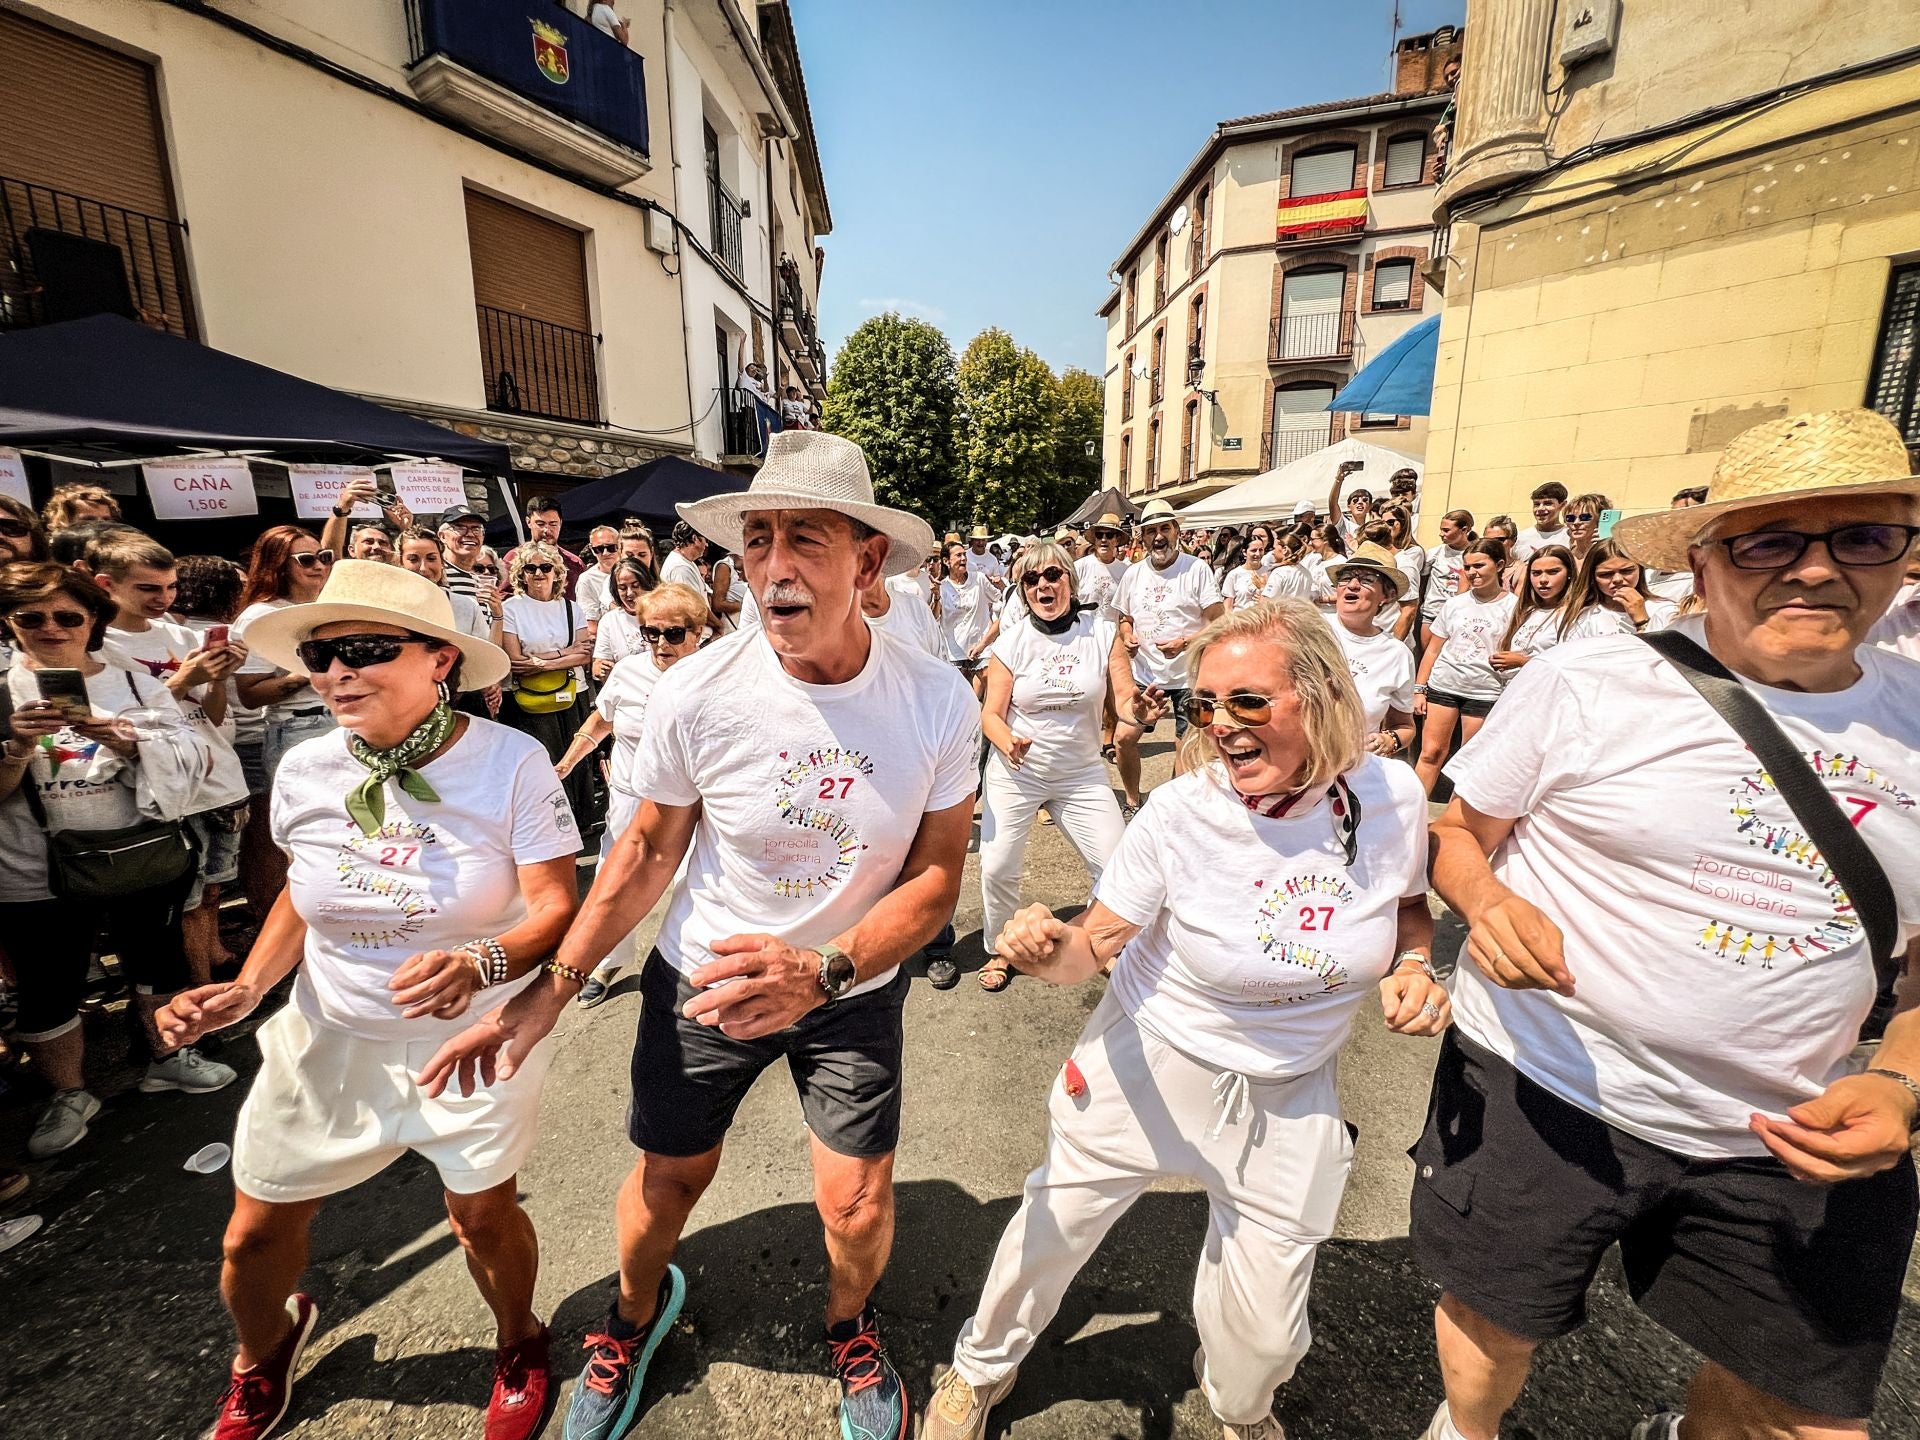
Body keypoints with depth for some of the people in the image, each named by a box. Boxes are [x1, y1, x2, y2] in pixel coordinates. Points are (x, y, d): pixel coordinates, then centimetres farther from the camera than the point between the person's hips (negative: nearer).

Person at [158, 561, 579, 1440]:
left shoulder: (509, 762, -22)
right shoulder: (305, 770, -7)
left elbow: (557, 907, -21)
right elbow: (305, 891, 10)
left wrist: (482, 963, -38)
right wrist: (247, 987, -3)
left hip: (474, 1036, -4)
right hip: (331, 1036, 4)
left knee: (483, 1216, 6)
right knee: (256, 1232, 16)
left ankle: (519, 1344, 42)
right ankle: (261, 1357, 55)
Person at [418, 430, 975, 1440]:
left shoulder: (938, 703, -22)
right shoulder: (693, 696, -22)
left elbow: (936, 874, -14)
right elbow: (650, 848, -6)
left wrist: (821, 971, -29)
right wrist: (552, 988, -4)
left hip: (855, 984, 0)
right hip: (702, 976, 1)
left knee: (856, 1205, 7)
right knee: (670, 1175, 19)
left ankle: (849, 1326, 46)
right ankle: (636, 1314, 56)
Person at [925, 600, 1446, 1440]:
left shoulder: (1393, 796, -15)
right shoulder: (1181, 811, -24)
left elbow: (1410, 901, 6)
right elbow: (1092, 944, -17)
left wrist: (1413, 967, -14)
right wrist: (1050, 951, -39)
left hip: (1290, 1094, 3)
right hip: (1147, 1065, -2)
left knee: (1264, 1331, 18)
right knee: (1049, 1231, 15)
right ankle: (981, 1369, 50)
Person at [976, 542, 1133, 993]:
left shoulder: (1102, 632, -2)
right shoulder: (1012, 641, -5)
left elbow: (1124, 703, -3)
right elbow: (991, 714, -5)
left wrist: (1139, 708, -27)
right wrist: (1008, 743, -27)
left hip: (1082, 773, 1)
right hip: (1015, 771, -1)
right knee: (997, 867, -6)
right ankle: (999, 950, 22)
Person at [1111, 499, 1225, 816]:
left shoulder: (1197, 569, -7)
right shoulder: (1133, 574, 7)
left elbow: (1219, 623, -10)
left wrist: (1185, 642, -25)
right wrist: (1126, 637, -3)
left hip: (1189, 676, -4)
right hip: (1145, 675, 4)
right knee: (1123, 737, 0)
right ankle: (1132, 802, 21)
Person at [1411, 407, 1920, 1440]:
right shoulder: (1581, 685, -14)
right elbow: (1458, 834, -5)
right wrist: (1488, 901, -26)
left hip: (1802, 1141, 4)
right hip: (1545, 1091, -3)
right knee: (1496, 1324, 16)